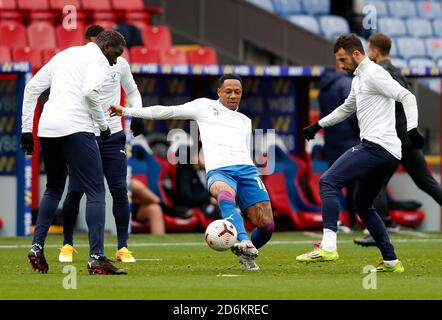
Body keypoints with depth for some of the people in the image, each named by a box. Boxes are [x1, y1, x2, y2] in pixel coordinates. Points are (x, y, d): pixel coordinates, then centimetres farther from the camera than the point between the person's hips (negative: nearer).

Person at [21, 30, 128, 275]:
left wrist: (27, 128, 20)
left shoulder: (64, 55, 25)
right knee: (95, 192, -3)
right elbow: (89, 92, -16)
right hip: (75, 127, -7)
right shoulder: (98, 59, 3)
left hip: (46, 126, 7)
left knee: (54, 188, 26)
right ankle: (96, 258, -11)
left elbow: (32, 88, 21)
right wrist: (103, 125, -4)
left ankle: (37, 247, 17)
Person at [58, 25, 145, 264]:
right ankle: (67, 244, 14)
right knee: (75, 191, -3)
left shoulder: (119, 63, 2)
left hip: (113, 136, 1)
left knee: (119, 191, -7)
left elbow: (132, 91, 18)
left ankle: (122, 248, -1)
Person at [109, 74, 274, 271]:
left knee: (266, 225, -10)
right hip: (218, 171, -4)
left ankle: (246, 254, 20)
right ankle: (244, 244, -60)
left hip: (246, 169, 4)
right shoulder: (204, 107, 19)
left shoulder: (245, 121, 30)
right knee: (226, 195, -41)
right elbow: (166, 112, 18)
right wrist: (126, 111, 12)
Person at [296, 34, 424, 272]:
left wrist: (412, 128, -28)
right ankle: (391, 261, 17)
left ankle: (328, 246, -28)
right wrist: (318, 125, 40)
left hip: (376, 146, -10)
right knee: (362, 205, 19)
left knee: (328, 181, -15)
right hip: (389, 154, 10)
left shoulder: (373, 74, -7)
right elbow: (347, 108, 42)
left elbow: (407, 97, -16)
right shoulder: (359, 78, 24)